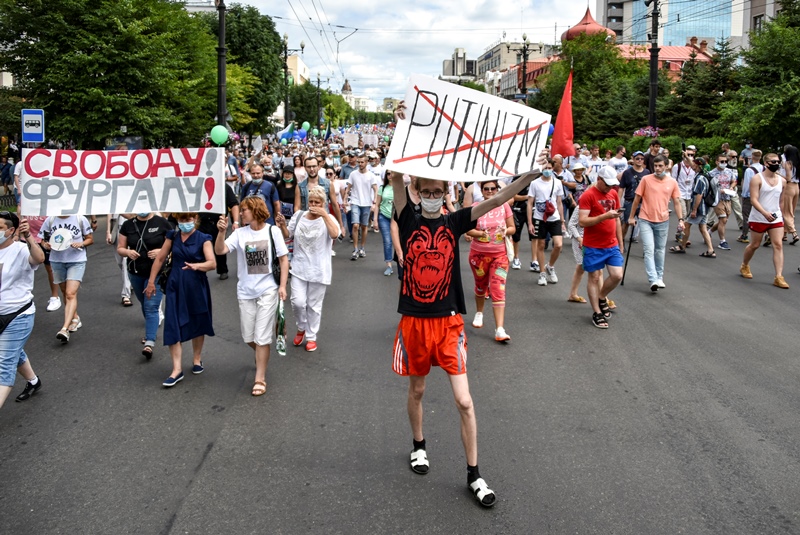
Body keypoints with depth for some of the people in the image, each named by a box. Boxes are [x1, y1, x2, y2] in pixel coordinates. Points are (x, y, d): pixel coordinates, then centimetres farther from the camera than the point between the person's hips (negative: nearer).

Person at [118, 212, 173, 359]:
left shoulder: (162, 223, -7)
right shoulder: (128, 225, 2)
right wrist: (127, 252, -16)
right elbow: (120, 248, 6)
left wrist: (161, 251, -22)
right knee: (144, 305, 19)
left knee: (151, 307, -13)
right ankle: (152, 330, 42)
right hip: (136, 273, 4)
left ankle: (149, 343, -18)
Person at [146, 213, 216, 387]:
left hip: (196, 287, -2)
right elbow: (160, 258, 10)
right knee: (173, 326, -7)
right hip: (176, 287, 2)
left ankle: (197, 359, 33)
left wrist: (197, 265, -38)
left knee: (197, 324, 12)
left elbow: (212, 263, -19)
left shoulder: (203, 239, -6)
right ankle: (177, 369, -6)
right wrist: (151, 281, 8)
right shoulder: (172, 236, 4)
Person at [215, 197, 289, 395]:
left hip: (268, 290, -3)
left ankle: (260, 379, 7)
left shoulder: (272, 231, -4)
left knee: (261, 336, -3)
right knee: (248, 337, 12)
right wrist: (221, 232, -28)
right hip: (245, 291, 3)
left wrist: (282, 285, -7)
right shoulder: (239, 233, 0)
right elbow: (220, 250, -12)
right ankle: (263, 355, 44)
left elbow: (284, 259, 0)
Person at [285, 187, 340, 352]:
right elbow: (287, 235, 11)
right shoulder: (299, 216, 3)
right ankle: (301, 328, 22)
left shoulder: (328, 218, -6)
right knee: (298, 302, -8)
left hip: (318, 270, -2)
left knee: (314, 305, 8)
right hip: (299, 268, 2)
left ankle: (311, 337, 26)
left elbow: (335, 234, -27)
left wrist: (324, 215, -27)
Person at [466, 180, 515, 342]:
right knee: (481, 286, 19)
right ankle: (479, 313, 48)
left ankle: (500, 330, -14)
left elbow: (512, 228, 2)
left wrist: (505, 231, -20)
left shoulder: (504, 206, -3)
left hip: (499, 254, 0)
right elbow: (468, 230, -8)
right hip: (478, 254, 1)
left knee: (498, 290, -10)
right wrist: (481, 234, -26)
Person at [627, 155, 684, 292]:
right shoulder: (646, 179, -5)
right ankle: (654, 280, -17)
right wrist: (631, 217, 2)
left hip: (663, 221, 3)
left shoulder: (672, 182, 1)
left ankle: (659, 278, 25)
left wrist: (680, 220, -2)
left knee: (660, 250, 13)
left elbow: (677, 202, 6)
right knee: (649, 250, -11)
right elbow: (637, 199, 1)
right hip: (646, 220, -2)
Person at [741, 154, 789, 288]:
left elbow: (782, 201, 16)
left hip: (776, 218, 4)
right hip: (758, 218, -4)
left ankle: (779, 277, -10)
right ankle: (744, 266, 36)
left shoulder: (782, 181, 6)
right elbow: (753, 200, -19)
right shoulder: (757, 179, -10)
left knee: (778, 245, -8)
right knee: (754, 245, 8)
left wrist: (780, 214, 15)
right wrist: (765, 213, -31)